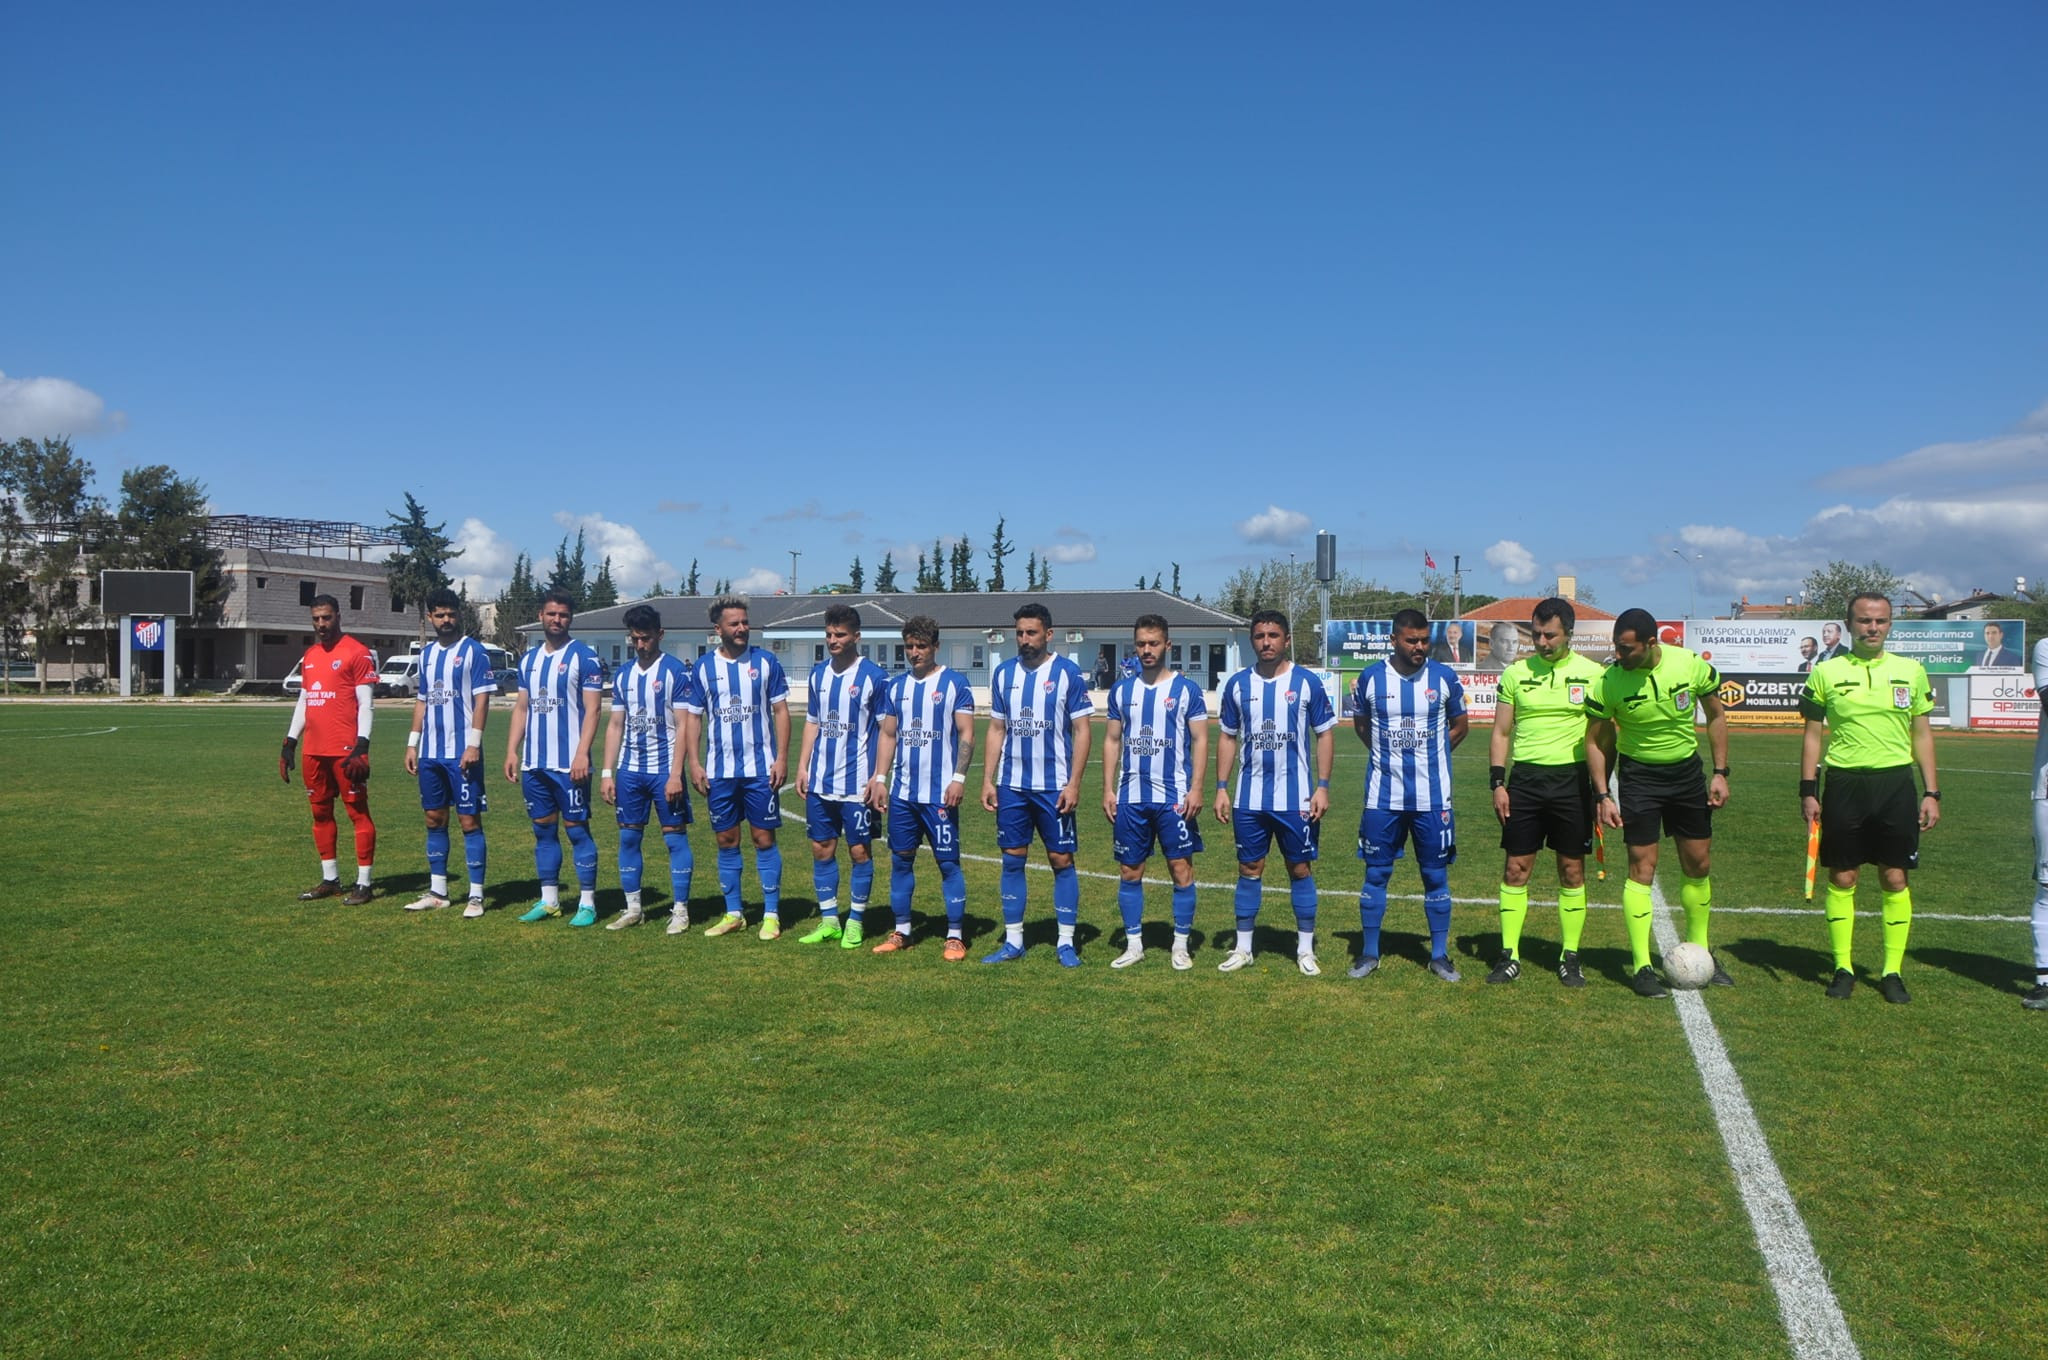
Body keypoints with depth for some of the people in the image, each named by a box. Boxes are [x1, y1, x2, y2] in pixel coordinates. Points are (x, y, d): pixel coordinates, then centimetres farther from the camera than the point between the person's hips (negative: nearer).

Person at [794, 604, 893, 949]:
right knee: (822, 849, 9)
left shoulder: (873, 676, -7)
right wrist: (802, 767, 9)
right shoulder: (818, 674, 9)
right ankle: (828, 920, 19)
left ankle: (856, 922, 14)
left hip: (857, 783, -5)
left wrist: (880, 777, -12)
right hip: (820, 782, 5)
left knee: (859, 851, 2)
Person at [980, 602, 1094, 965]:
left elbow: (1082, 731, -5)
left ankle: (1066, 942, 10)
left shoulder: (1068, 673, -4)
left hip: (1054, 786, -4)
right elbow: (996, 730, 12)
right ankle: (1013, 941, 14)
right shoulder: (1004, 673, 7)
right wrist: (987, 780, 4)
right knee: (1012, 860, 6)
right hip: (1011, 785, 4)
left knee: (1062, 860, 1)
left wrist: (1074, 783, -12)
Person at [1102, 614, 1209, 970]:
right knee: (1129, 871, 7)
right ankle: (1133, 944, 17)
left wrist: (1196, 789, -11)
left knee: (1181, 868, 0)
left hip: (1174, 796, -3)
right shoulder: (1121, 690, 9)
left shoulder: (1187, 689, -1)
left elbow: (1200, 741, -2)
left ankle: (1181, 945, 10)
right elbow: (1112, 741, 11)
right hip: (1130, 796, 3)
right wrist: (1107, 789, 4)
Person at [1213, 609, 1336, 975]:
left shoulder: (1307, 682, -2)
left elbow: (1325, 734, 1)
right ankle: (1243, 948, 17)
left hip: (1296, 798, -2)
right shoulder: (1238, 684, 4)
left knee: (1300, 869, 5)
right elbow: (1227, 737, 10)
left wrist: (1322, 787, -6)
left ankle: (1305, 950, 15)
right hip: (1249, 799, 2)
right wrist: (1221, 788, 3)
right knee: (1249, 869, 8)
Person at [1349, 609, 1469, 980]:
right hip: (1383, 796, 0)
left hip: (1432, 797, 0)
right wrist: (1389, 755, 8)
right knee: (1376, 873, 5)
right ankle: (1369, 953, 16)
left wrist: (1428, 756, 8)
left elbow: (1460, 725, 13)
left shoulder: (1445, 678, -1)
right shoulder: (1371, 678, -1)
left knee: (1436, 875, 6)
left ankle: (1439, 955, 18)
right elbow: (1360, 724, 15)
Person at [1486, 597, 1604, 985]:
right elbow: (1500, 732, 9)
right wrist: (1497, 782, 0)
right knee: (1515, 868, 1)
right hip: (1525, 778, 1)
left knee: (1572, 869, 5)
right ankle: (1509, 956, 9)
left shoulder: (1592, 673, 1)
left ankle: (1570, 957, 16)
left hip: (1572, 779, -1)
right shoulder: (1516, 673, 5)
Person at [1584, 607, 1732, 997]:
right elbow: (1595, 740, -5)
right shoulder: (1608, 682, -18)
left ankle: (1699, 951, 28)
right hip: (1639, 775, -3)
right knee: (1642, 866, -6)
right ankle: (1640, 966, 2)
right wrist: (1602, 795, -10)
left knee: (1699, 865, 10)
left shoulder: (1692, 665, -14)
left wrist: (1720, 772, -1)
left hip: (1687, 771, 3)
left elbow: (1716, 715, 2)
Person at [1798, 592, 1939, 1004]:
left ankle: (1892, 972, 13)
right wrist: (1808, 790, -1)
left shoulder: (1911, 671, 6)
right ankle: (1842, 968, 14)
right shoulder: (1826, 673, 2)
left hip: (1896, 784, 1)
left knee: (1896, 879, 3)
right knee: (1841, 878, 3)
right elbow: (1813, 735, 5)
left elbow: (1922, 733, 11)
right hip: (1843, 784, -1)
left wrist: (1931, 792, 5)